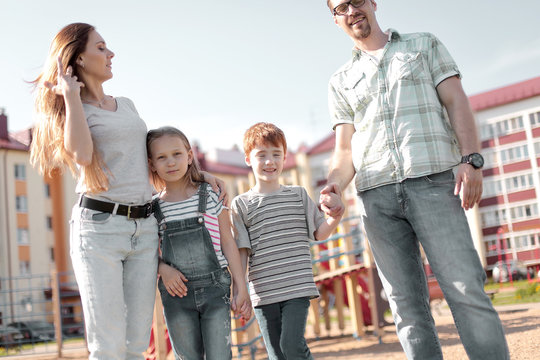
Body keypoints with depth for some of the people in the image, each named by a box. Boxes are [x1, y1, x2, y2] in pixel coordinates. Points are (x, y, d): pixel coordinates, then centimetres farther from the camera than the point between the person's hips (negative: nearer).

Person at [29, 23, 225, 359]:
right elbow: (82, 155, -19)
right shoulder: (68, 109, 3)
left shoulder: (126, 104, 21)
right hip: (98, 226, -5)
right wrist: (71, 94, -10)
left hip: (144, 227, 6)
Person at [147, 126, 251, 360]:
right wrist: (163, 268, -11)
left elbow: (228, 243, 3)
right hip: (176, 294, 1)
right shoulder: (152, 208, 2)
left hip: (215, 289, -1)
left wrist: (241, 289, 1)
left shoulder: (211, 197, 0)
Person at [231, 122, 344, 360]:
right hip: (263, 294, 1)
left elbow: (319, 233, 9)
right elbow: (242, 251, 4)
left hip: (297, 288, -1)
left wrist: (336, 215, -11)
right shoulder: (241, 204, 5)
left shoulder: (298, 195, 8)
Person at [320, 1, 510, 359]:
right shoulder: (341, 81, 22)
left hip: (432, 181, -2)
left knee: (467, 291, -13)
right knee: (406, 304, 0)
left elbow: (456, 101, 7)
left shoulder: (425, 44, 18)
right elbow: (345, 147, 14)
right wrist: (335, 184, -8)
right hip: (376, 196, 3)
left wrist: (471, 158, -8)